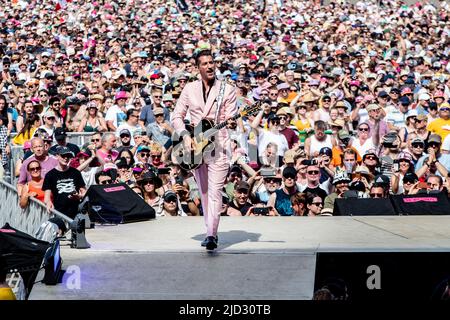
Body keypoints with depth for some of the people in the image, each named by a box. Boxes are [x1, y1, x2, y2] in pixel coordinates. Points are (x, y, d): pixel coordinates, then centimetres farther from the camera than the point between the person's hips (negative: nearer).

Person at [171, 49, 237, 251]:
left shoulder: (227, 90, 2)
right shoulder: (189, 89, 9)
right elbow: (177, 117, 9)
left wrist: (211, 121, -19)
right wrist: (185, 135, -7)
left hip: (218, 146, -4)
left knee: (214, 192, -14)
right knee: (204, 192, 11)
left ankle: (211, 235, -18)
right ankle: (211, 231, 22)